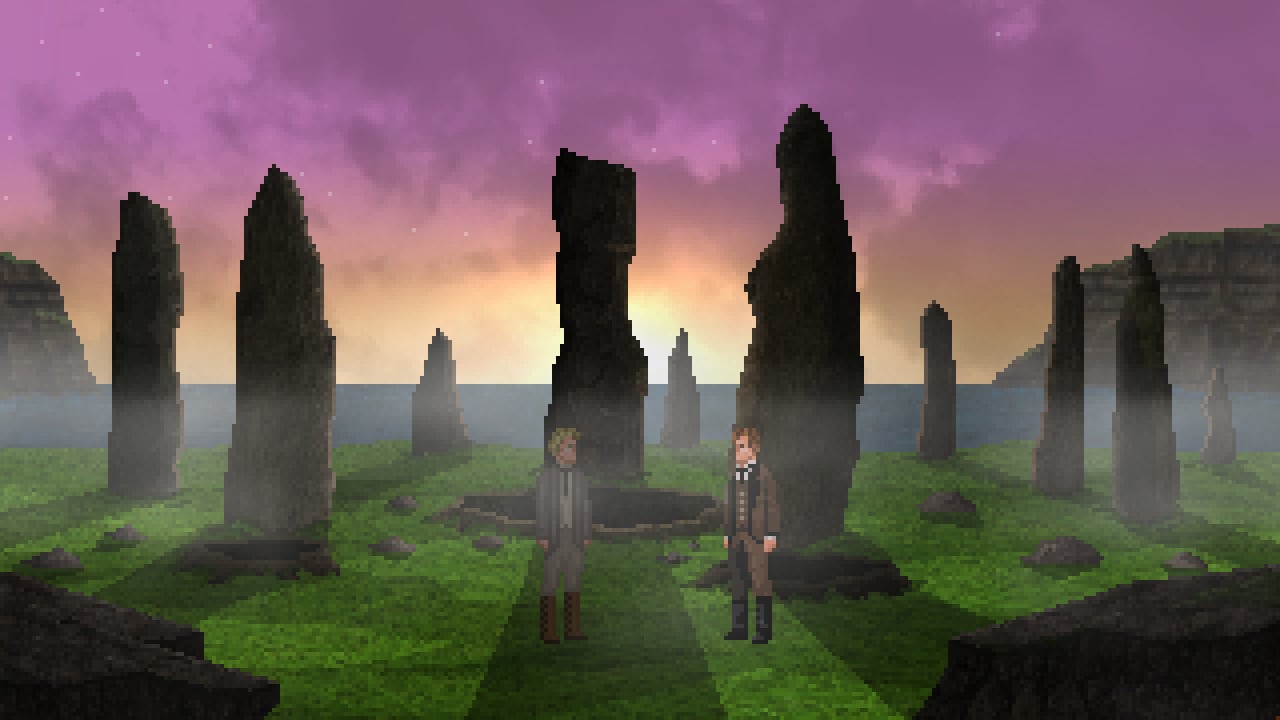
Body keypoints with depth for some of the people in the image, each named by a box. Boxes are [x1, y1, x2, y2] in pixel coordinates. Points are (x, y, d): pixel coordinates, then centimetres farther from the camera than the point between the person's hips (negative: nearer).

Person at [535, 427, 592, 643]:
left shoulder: (579, 476, 9)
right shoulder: (546, 475, -4)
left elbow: (585, 507, 9)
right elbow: (540, 506, -6)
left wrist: (587, 535, 5)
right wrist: (542, 536, -12)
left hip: (575, 537, 4)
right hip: (554, 536, -4)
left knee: (574, 582, 5)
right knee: (550, 581, -2)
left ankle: (573, 628, 10)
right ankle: (548, 630, 2)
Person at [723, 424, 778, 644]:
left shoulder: (764, 475, -6)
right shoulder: (733, 476, 11)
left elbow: (772, 506, -7)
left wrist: (771, 535, -11)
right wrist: (727, 533, 14)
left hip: (757, 536, -6)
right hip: (737, 536, 6)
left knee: (760, 580, -6)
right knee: (736, 580, 9)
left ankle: (764, 628, 1)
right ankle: (739, 627, 17)